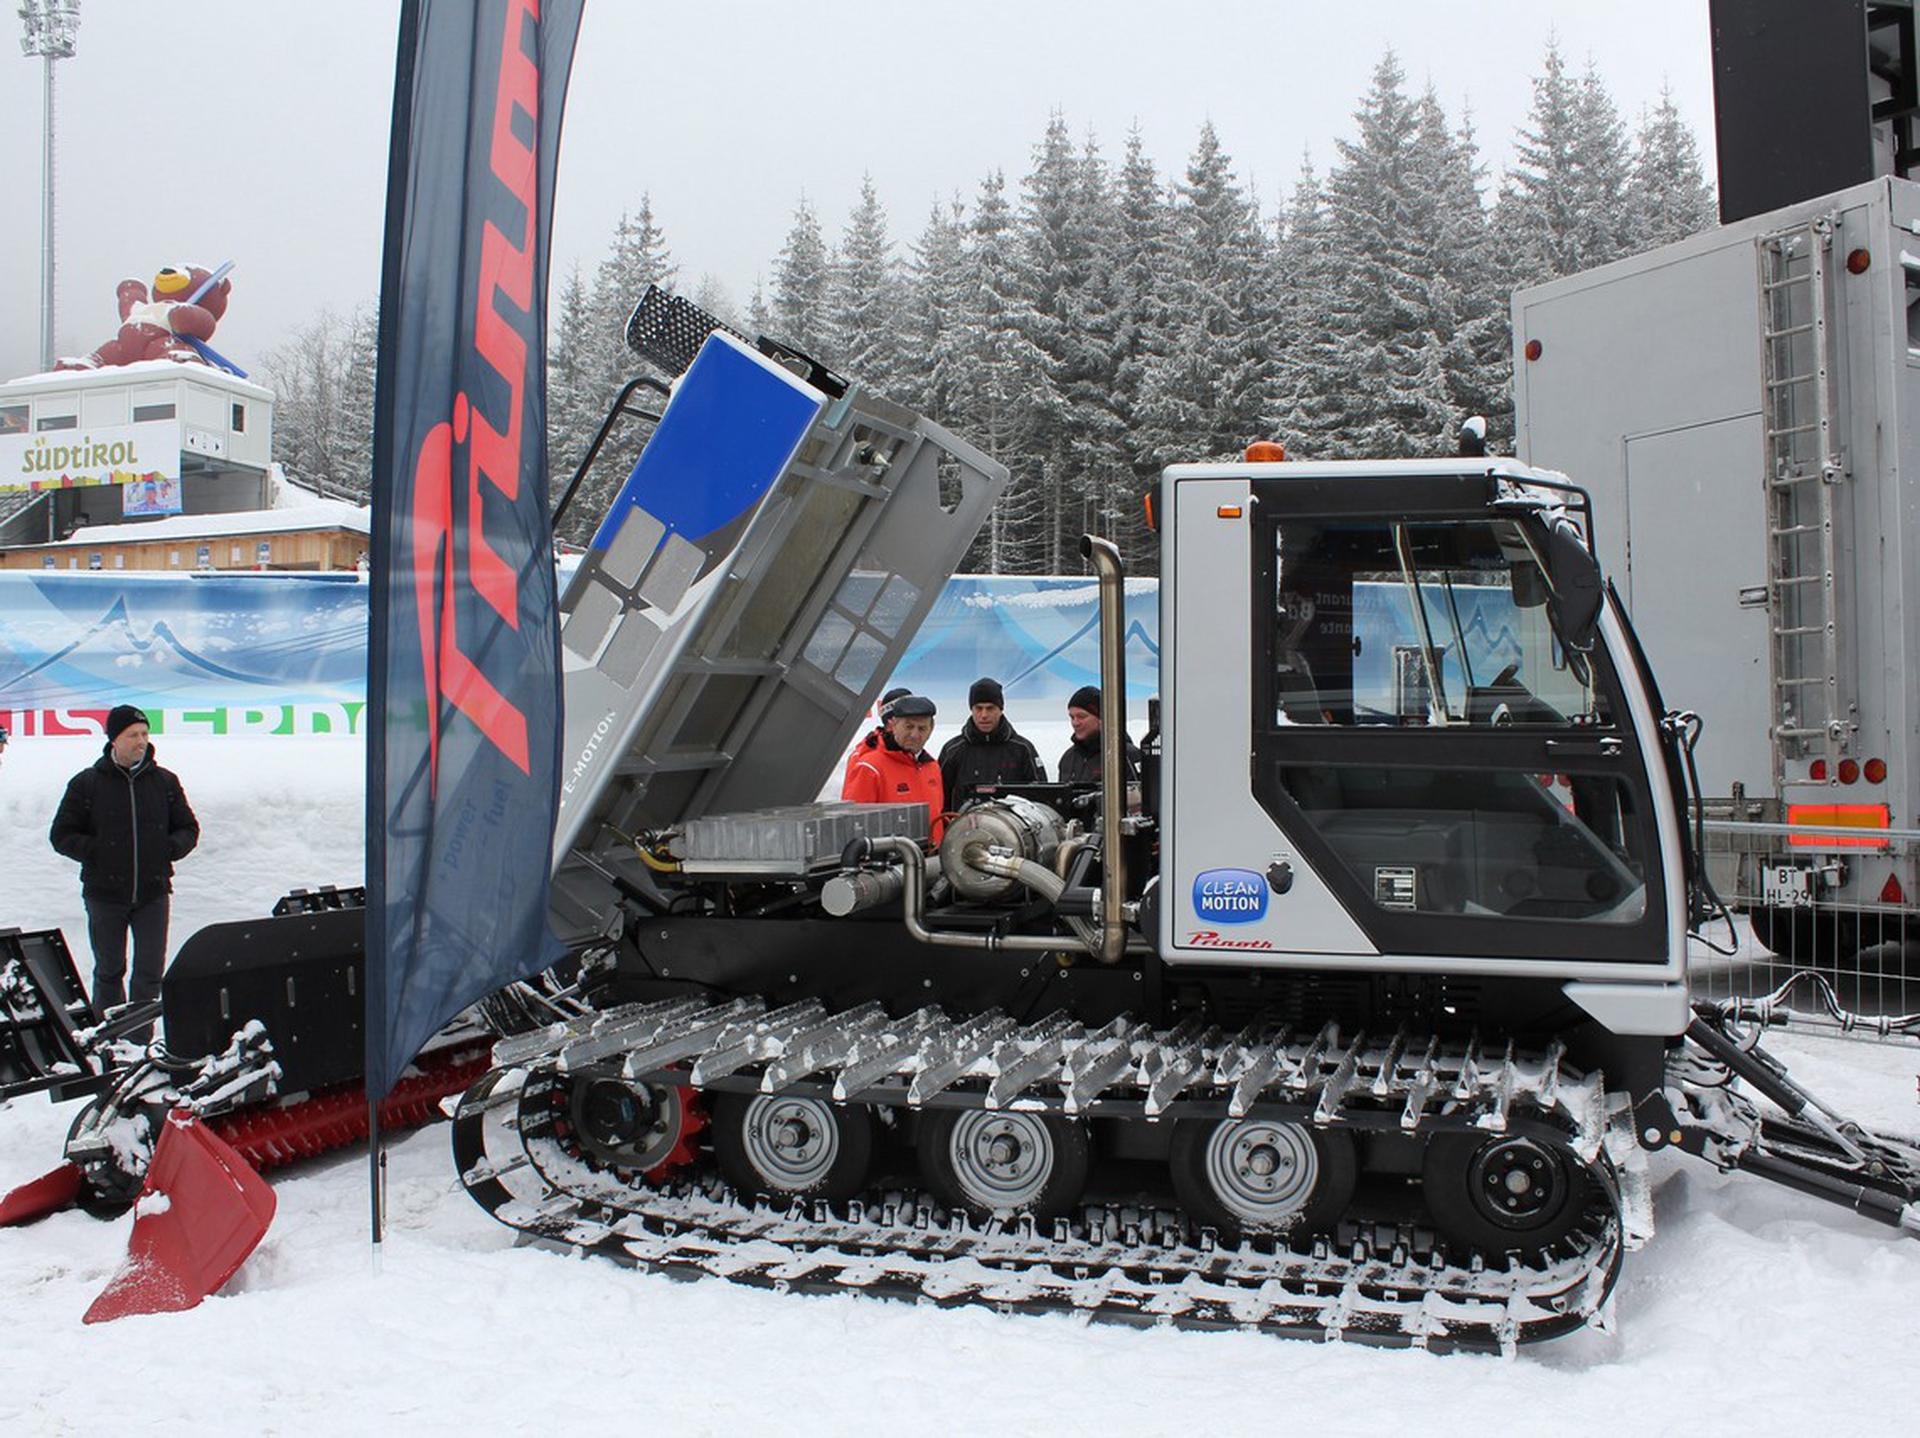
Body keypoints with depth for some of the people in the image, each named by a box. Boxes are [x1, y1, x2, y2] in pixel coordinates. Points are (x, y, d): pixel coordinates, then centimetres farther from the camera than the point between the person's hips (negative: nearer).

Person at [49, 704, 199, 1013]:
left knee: (150, 972, 2)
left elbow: (188, 829, 11)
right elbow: (62, 835, 2)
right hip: (105, 894, -1)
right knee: (109, 970, 11)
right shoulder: (86, 784, -1)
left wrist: (169, 849, -8)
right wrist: (97, 852, -13)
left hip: (153, 894, 1)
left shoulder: (165, 782, 4)